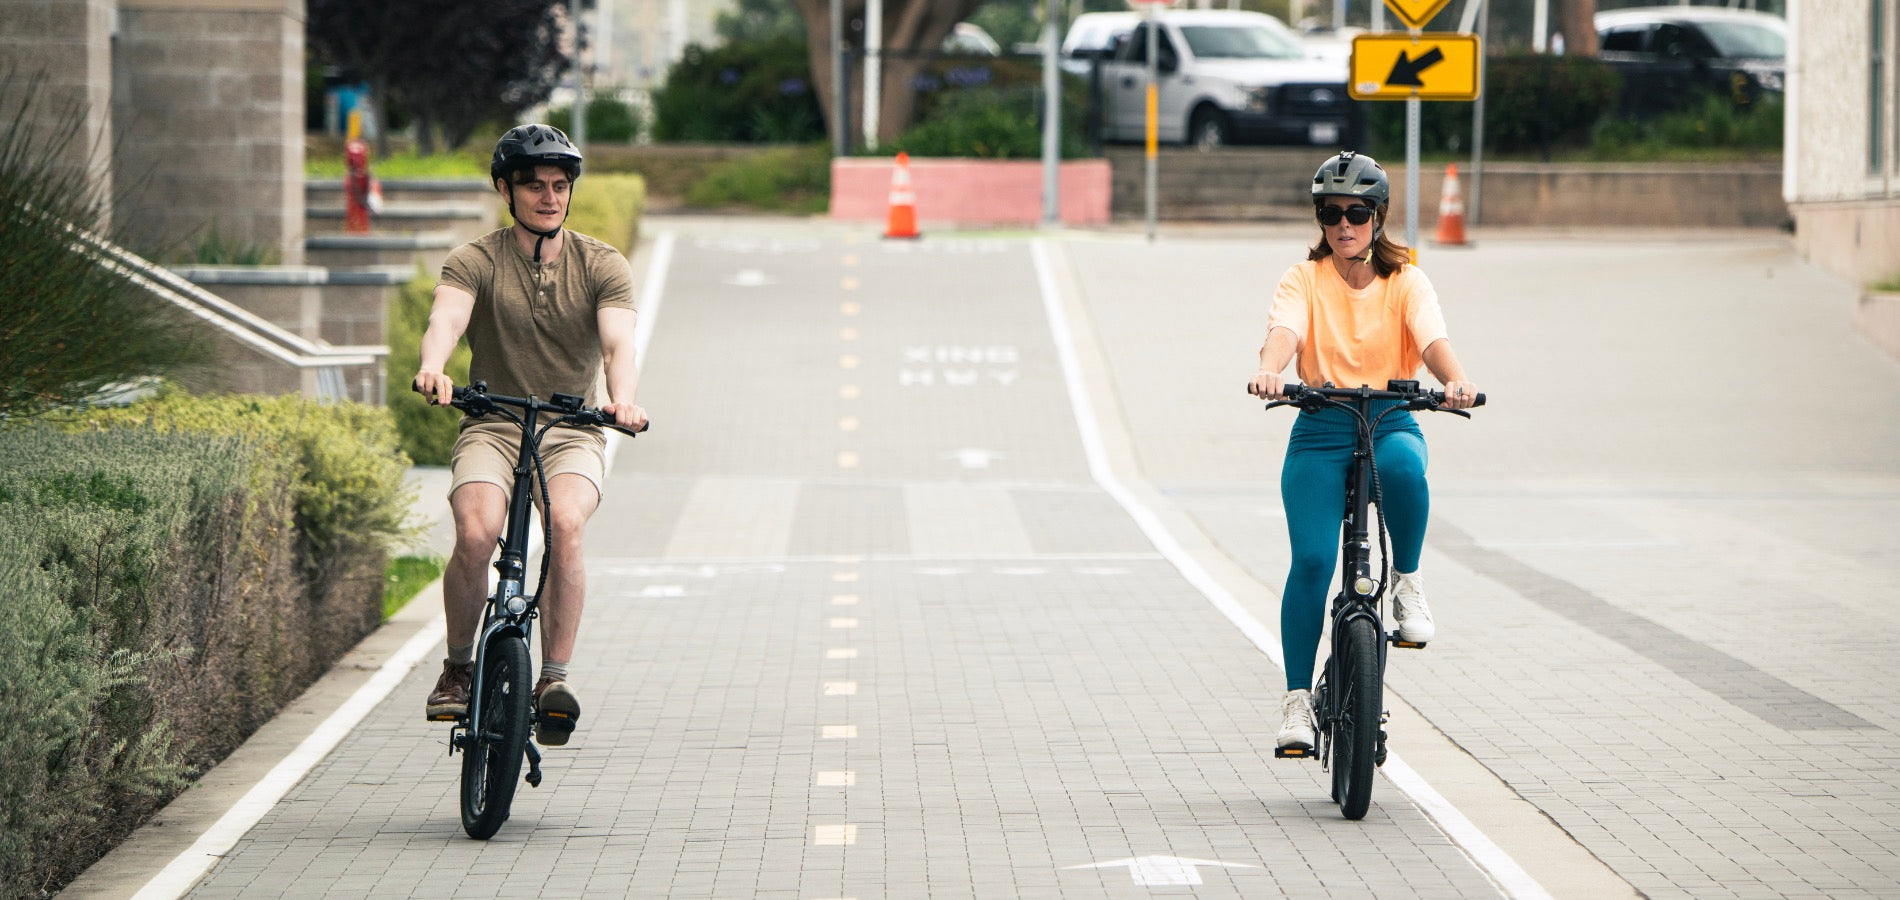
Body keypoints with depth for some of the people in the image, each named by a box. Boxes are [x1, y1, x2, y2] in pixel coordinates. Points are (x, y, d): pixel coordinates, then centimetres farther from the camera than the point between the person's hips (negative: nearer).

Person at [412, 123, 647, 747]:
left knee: (565, 525, -31)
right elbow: (446, 318, -22)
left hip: (573, 433, 0)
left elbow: (618, 341, -16)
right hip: (491, 428, 0)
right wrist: (433, 369, -46)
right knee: (476, 533, -27)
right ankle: (458, 667, -4)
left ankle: (555, 678, -23)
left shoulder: (602, 266, 1)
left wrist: (622, 399, -39)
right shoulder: (475, 262, -1)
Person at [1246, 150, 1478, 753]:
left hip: (1391, 423, 0)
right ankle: (1297, 698, -5)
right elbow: (1285, 330, -18)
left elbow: (1432, 338, -13)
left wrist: (1456, 381, -36)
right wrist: (1269, 371, -41)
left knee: (1404, 467, -37)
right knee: (1312, 560, -16)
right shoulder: (1304, 280, 3)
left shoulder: (1405, 282, 5)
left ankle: (1407, 580, -12)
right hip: (1320, 432, 0)